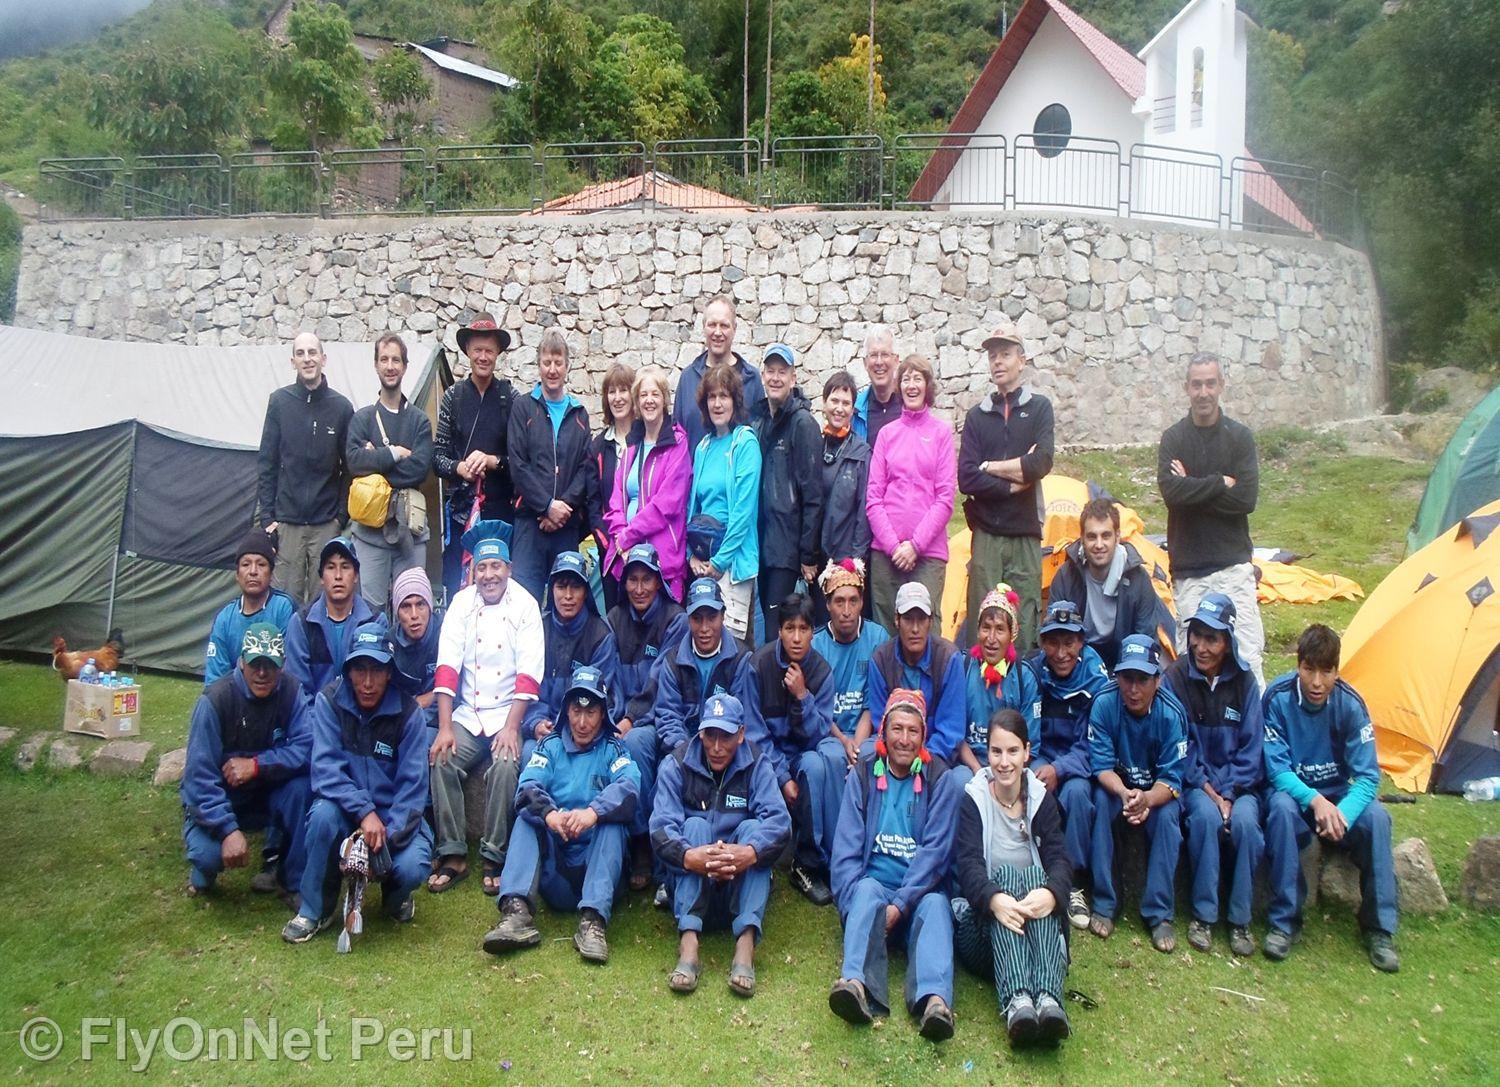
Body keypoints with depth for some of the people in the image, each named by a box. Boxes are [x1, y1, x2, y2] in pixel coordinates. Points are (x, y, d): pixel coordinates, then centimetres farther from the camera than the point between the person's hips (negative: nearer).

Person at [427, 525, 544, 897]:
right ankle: (452, 856, -9)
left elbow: (529, 673, -10)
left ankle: (494, 859, -13)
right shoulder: (462, 603, 4)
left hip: (508, 714, -3)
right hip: (467, 715, 3)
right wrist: (444, 727, -13)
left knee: (505, 766, -27)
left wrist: (512, 727, -19)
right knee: (441, 760, -21)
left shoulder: (525, 605, -3)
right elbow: (447, 667, -4)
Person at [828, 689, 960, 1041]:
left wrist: (900, 905, -17)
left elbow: (936, 850, -5)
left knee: (935, 905, -32)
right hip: (874, 883, 0)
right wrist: (855, 902, -17)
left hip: (920, 891, 0)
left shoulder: (938, 780, 5)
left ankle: (934, 1000, -55)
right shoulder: (863, 774, 7)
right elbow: (846, 847, 0)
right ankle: (857, 986, -54)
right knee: (867, 889, -32)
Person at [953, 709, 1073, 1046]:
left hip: (1035, 925, 2)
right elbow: (968, 864, -14)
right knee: (1005, 873, -31)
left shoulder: (1042, 798, 8)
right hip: (984, 922, -1)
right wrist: (994, 898, -38)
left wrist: (1050, 893, -34)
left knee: (1036, 874, -28)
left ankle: (1048, 997, -47)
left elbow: (1059, 859, -9)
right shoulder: (972, 799, 2)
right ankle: (1016, 1000, -50)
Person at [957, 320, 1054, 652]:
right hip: (986, 534, 1)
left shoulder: (1039, 407, 8)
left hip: (1025, 533, -1)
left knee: (1026, 624, -1)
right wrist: (1014, 483, -7)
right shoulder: (977, 415, 11)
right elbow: (966, 478, -1)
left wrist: (990, 467, -3)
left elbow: (1041, 462, -9)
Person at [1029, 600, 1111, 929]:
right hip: (1038, 759, 1)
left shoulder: (1096, 678, -11)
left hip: (1076, 763, 0)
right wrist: (1032, 767, -23)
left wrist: (1059, 769, -28)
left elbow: (1091, 744, -11)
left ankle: (1075, 885, -15)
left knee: (1076, 791, -33)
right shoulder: (1031, 673, -8)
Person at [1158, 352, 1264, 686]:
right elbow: (1171, 492, -13)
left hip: (1233, 564, -1)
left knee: (1247, 652, -4)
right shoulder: (1173, 438, 4)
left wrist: (1194, 489, -11)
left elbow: (1247, 498, -10)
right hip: (1187, 567, 1)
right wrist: (1220, 483, -11)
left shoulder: (1240, 437, 2)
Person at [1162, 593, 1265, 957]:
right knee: (1205, 815, -32)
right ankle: (1203, 914, -15)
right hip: (1193, 781, -1)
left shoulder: (1244, 683, -2)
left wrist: (1228, 794, -13)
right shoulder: (1175, 678, -7)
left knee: (1244, 820, -28)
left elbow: (1250, 750, -1)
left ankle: (1240, 919, -10)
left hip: (1238, 783, 1)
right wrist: (1206, 789, -15)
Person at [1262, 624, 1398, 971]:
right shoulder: (1278, 697, -19)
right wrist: (1314, 800, -35)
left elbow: (1367, 775, -16)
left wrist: (1343, 812, -35)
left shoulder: (1349, 703, -15)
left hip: (1337, 794, 2)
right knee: (1281, 808, -35)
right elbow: (1276, 768, -18)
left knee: (1375, 816, -27)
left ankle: (1379, 926, -11)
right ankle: (1283, 921, -23)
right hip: (1293, 791, -2)